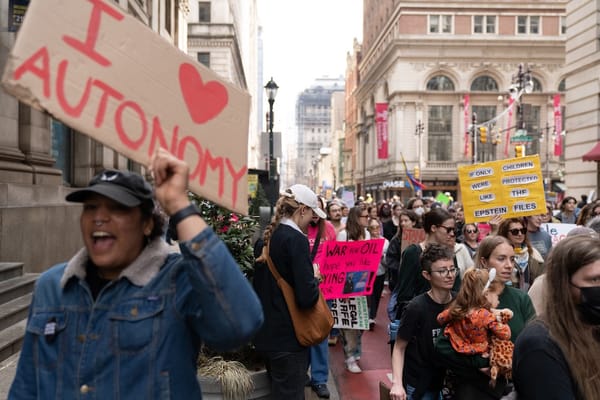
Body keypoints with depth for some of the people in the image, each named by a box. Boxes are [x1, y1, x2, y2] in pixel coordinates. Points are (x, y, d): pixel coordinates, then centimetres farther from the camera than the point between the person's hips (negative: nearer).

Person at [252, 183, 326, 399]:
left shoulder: (267, 237, 5)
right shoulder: (296, 239, -19)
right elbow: (307, 297, -25)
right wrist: (315, 278, -5)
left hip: (267, 332, 8)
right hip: (288, 336, -8)